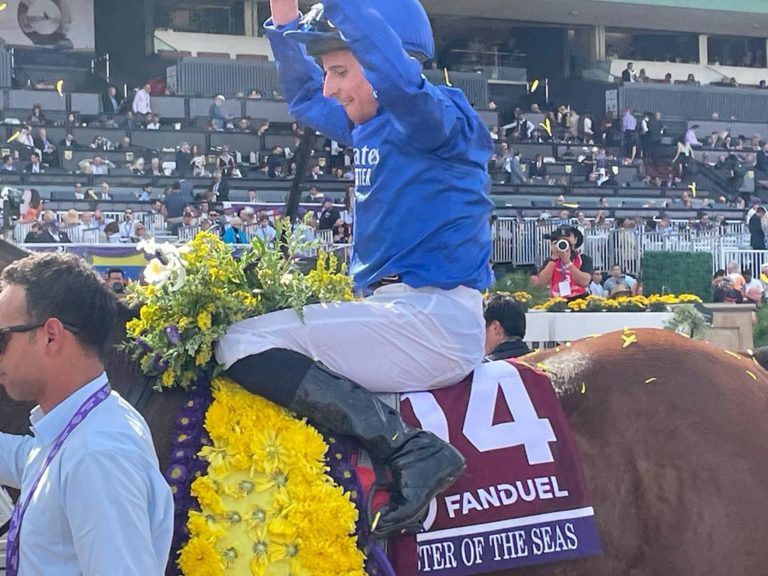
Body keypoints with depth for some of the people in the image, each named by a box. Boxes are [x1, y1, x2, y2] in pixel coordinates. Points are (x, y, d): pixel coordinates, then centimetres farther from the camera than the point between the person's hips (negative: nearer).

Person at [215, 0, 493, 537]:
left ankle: (413, 451, -25)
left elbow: (396, 75, -35)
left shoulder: (438, 115, -11)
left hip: (431, 320, -10)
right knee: (268, 343, 23)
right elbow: (306, 98, 33)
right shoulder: (373, 128, 16)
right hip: (405, 317, 10)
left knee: (244, 344, -17)